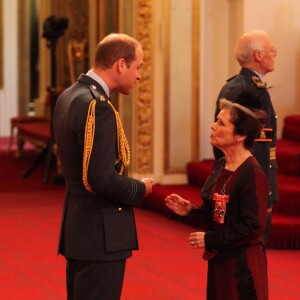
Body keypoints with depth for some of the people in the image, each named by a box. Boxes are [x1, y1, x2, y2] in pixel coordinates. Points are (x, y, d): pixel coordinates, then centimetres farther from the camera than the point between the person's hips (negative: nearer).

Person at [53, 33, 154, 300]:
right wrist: (141, 189, -7)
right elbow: (102, 179, -25)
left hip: (76, 225, 10)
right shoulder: (97, 107, -20)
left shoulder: (69, 96, 9)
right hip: (101, 235, -10)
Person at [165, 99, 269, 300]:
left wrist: (210, 239, -17)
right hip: (218, 259, 8)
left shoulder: (253, 174, -18)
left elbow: (253, 226, -21)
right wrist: (189, 211, -1)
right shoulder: (220, 166, 7)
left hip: (243, 262, -8)